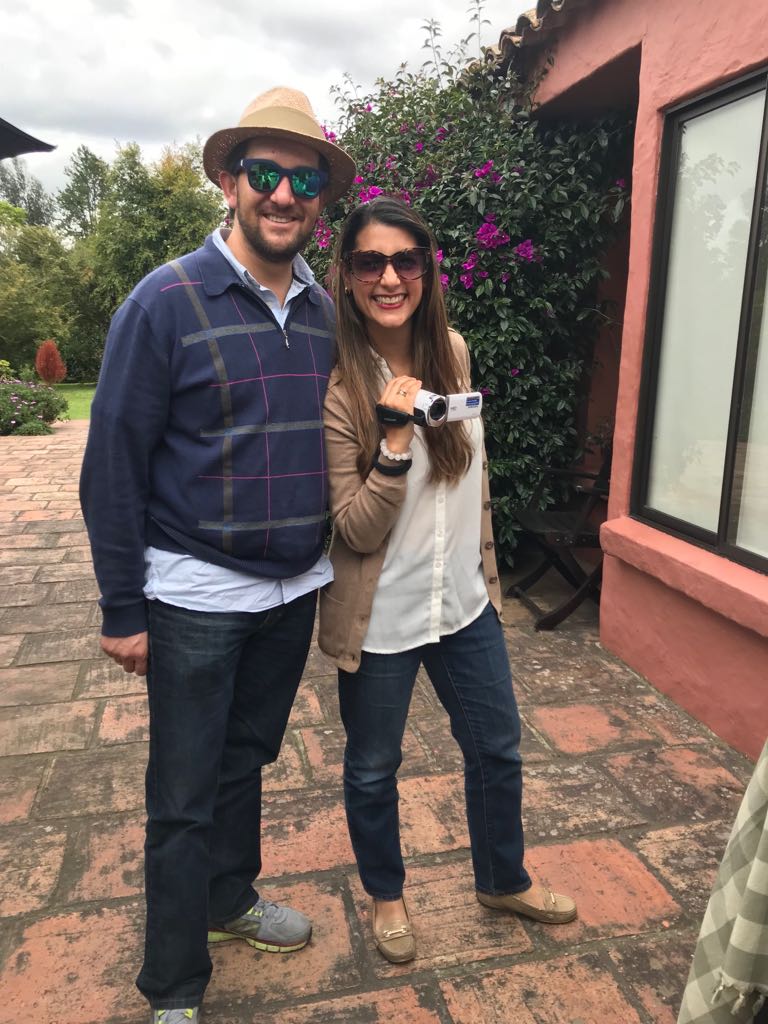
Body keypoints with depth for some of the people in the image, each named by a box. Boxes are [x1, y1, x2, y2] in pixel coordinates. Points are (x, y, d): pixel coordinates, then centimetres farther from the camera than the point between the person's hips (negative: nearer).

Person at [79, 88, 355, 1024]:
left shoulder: (323, 313, 5)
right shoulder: (167, 302, -11)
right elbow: (113, 466, -10)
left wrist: (326, 561, 9)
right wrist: (122, 611, -10)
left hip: (294, 590, 5)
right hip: (196, 595, -5)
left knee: (248, 759, 22)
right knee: (184, 797, 9)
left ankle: (231, 899, 46)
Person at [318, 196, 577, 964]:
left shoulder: (452, 353, -3)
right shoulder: (335, 385, -18)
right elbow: (357, 533, -18)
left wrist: (486, 568, 13)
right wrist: (395, 444, -31)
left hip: (464, 600, 5)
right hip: (381, 617, -5)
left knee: (496, 748, 20)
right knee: (373, 767, 16)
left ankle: (503, 879, 48)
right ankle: (385, 894, 46)